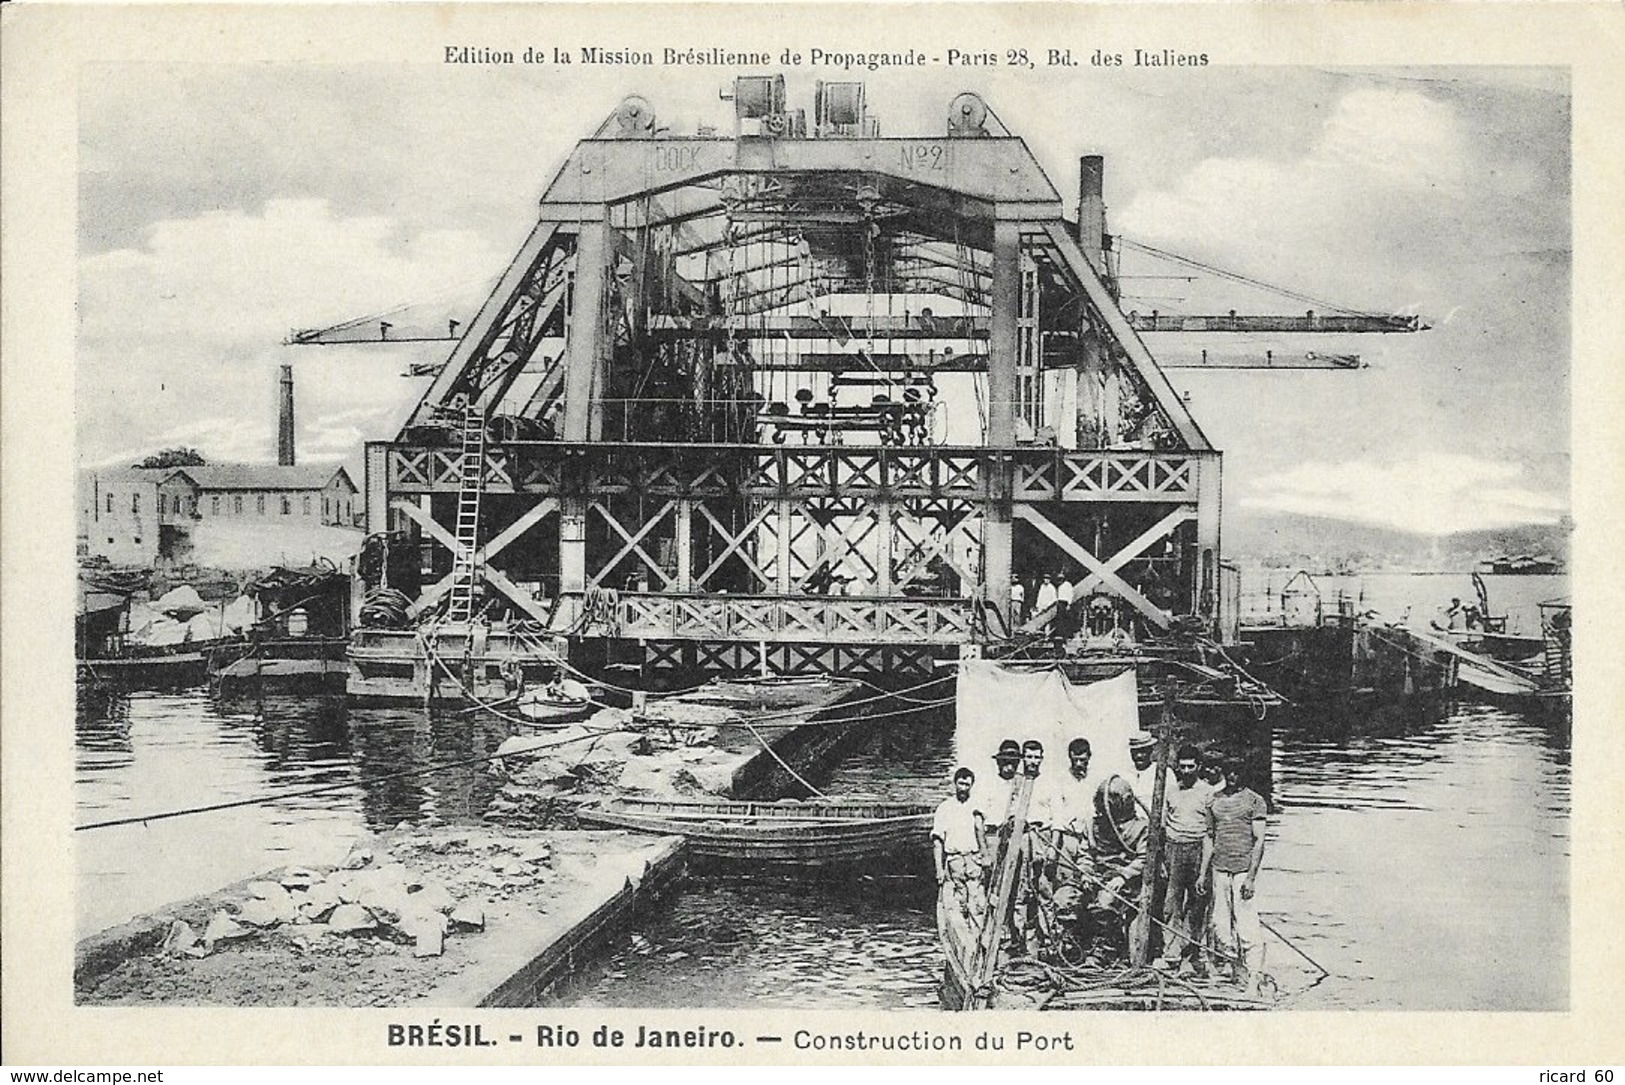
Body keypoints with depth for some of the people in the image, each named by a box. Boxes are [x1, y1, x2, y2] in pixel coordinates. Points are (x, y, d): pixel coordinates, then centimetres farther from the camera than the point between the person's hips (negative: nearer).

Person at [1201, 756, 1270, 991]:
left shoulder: (1254, 801, -1)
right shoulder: (1214, 802, 12)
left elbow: (1259, 841, -5)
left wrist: (1251, 877, -12)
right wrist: (1203, 873, 13)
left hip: (1244, 868, -5)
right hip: (1219, 868, 5)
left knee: (1247, 925, -8)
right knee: (1220, 924, 5)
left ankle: (1251, 978, -4)